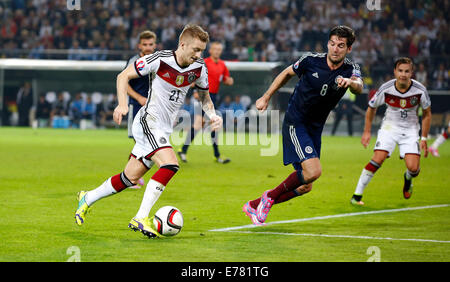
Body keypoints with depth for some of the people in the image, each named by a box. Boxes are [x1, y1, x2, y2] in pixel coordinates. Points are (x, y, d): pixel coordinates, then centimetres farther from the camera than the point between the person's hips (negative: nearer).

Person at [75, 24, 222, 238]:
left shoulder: (199, 68, 2)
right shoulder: (160, 60, -16)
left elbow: (204, 96, 19)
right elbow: (124, 76, -6)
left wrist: (212, 115, 0)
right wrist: (123, 104, -21)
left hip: (164, 131, 7)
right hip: (148, 122, -7)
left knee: (129, 179, 10)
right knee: (170, 164, -28)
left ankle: (87, 199, 32)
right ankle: (141, 217, -24)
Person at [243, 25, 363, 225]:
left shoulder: (350, 69, -4)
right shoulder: (311, 61, -9)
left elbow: (359, 87, -27)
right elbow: (287, 73, 10)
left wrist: (350, 82, -50)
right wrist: (266, 98, 12)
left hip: (315, 129, 5)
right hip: (295, 123, -5)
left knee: (306, 187, 6)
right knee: (313, 171, -24)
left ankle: (254, 206, 22)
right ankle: (271, 196, -3)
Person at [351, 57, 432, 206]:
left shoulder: (420, 90, -16)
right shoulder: (385, 89, -16)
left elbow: (427, 114, 1)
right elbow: (371, 108, 4)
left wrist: (424, 139, -1)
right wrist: (367, 132, 5)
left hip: (410, 129, 0)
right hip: (389, 126, 0)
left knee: (413, 168, -15)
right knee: (378, 159, -22)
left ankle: (408, 178, 25)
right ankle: (357, 195, -12)